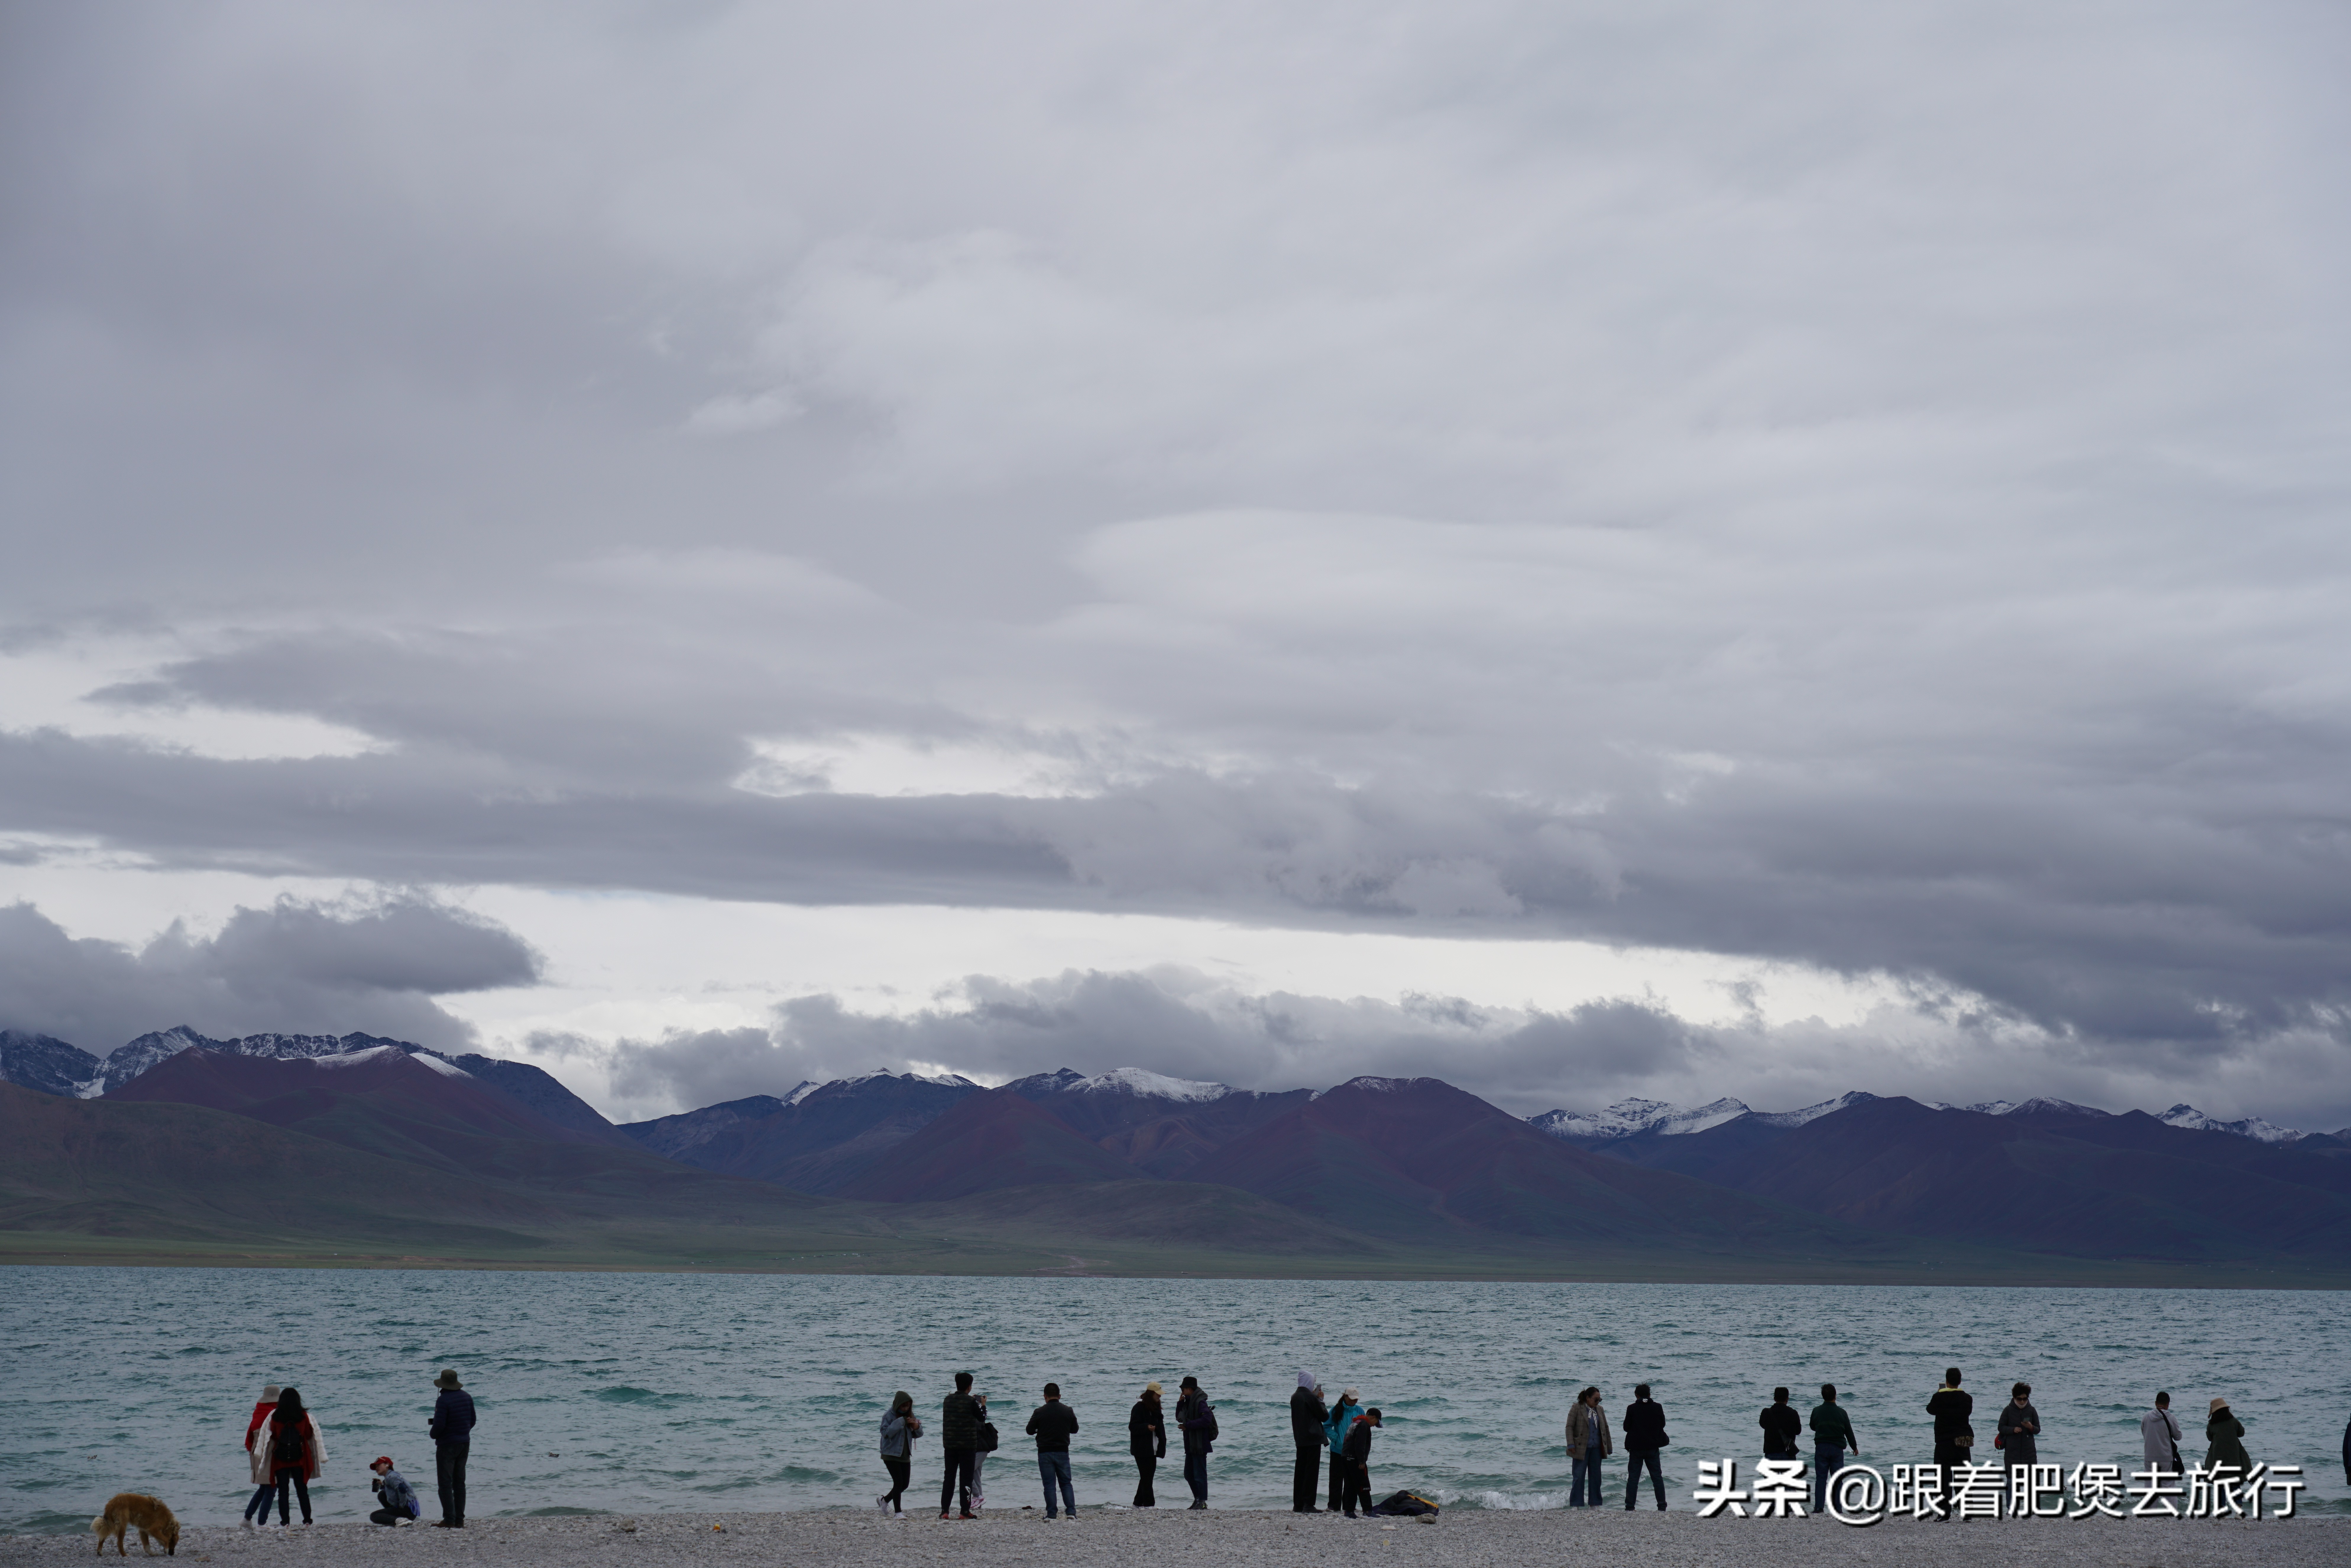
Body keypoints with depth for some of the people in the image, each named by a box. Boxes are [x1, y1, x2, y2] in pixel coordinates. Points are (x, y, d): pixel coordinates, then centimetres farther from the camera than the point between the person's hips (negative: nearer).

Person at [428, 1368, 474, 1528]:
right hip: (465, 1443, 7)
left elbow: (439, 1425, -21)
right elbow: (472, 1420, 11)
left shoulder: (443, 1400, -19)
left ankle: (449, 1520, -7)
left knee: (445, 1483, -3)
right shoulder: (467, 1397, 5)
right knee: (460, 1482, 11)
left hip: (447, 1445, -7)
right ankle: (460, 1520, 11)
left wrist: (432, 1434, -1)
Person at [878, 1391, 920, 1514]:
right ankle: (898, 1512, -5)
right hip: (891, 1454, -6)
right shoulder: (889, 1415, -10)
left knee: (905, 1484, 8)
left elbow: (918, 1435, 13)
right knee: (899, 1482, -11)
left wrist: (917, 1427, -11)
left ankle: (884, 1500, 30)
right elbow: (886, 1432, -22)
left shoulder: (910, 1415, 8)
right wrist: (901, 1422, -25)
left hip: (905, 1456, 6)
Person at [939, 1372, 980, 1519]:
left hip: (949, 1445, 4)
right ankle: (965, 1511, 0)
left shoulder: (947, 1400, 3)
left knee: (949, 1478, 10)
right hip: (967, 1445, -4)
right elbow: (981, 1418, 2)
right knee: (966, 1478, 2)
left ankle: (944, 1510, 6)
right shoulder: (971, 1402, -11)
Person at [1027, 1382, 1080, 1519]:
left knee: (1049, 1485, 3)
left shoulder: (1039, 1412, -8)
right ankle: (1071, 1511, -1)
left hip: (1045, 1453, -2)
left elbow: (1030, 1431, 1)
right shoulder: (1068, 1411, 0)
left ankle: (1051, 1514, 0)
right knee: (1066, 1483, 11)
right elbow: (1075, 1430, 11)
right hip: (1063, 1452, 2)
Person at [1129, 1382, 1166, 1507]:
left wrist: (1162, 1445, 16)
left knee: (1147, 1478, 9)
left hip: (1152, 1450, 8)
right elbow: (1133, 1427, -14)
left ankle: (1138, 1503, 16)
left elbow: (1160, 1428, 25)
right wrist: (1147, 1427, -30)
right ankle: (1149, 1504, -9)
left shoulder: (1156, 1408, 16)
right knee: (1147, 1478, -9)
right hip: (1142, 1449, -8)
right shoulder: (1139, 1408, -9)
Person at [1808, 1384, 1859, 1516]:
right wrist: (1854, 1447, 19)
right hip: (1837, 1449, 0)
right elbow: (1849, 1432, 4)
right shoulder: (1841, 1412, -5)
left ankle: (1819, 1507, -3)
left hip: (1821, 1448, 0)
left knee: (1821, 1478, 4)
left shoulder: (1817, 1411, -4)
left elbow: (1813, 1427, 12)